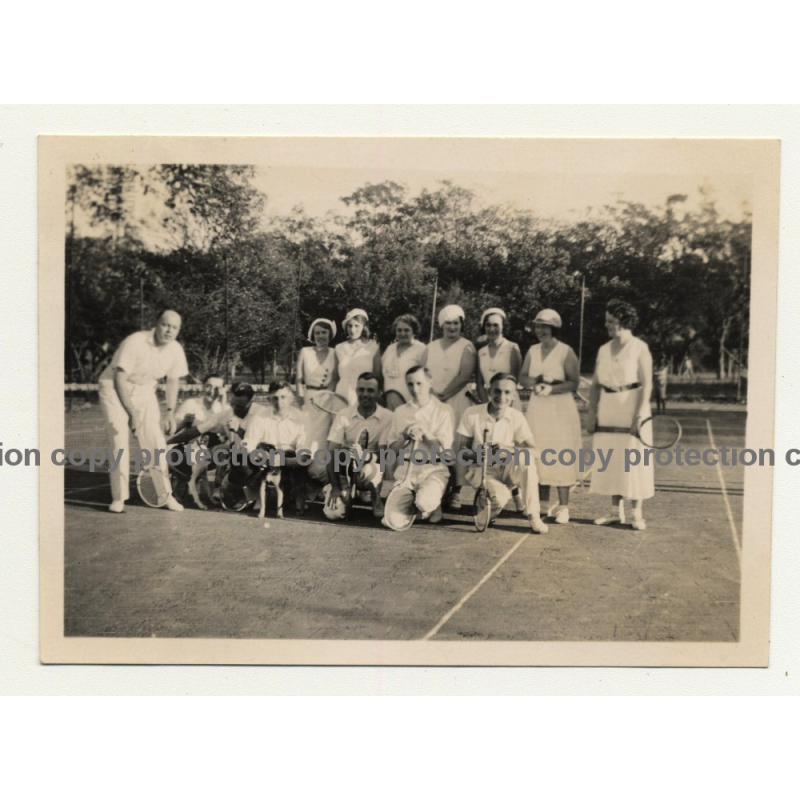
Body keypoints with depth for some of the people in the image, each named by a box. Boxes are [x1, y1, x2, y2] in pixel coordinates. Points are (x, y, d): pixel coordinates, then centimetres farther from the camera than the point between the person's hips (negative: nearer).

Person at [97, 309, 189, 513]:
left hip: (144, 392, 5)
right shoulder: (135, 343, -27)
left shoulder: (176, 350, -9)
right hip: (115, 389, -5)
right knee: (120, 440, -14)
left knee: (156, 441, -2)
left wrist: (170, 412, 0)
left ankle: (165, 494, 9)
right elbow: (120, 380, -22)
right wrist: (133, 413, -20)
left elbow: (173, 381, 6)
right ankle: (118, 498, -7)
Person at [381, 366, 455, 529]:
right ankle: (413, 507, 18)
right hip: (406, 472, 3)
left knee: (424, 502, -36)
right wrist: (406, 438, -11)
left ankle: (433, 506, 3)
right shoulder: (400, 412, 10)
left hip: (434, 469, -3)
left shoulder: (444, 410, 0)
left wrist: (424, 431, -16)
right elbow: (392, 448, 7)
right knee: (393, 522, -17)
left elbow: (445, 447, -6)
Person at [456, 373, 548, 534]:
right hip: (480, 470, -2)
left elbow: (534, 450, -14)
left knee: (525, 457, -31)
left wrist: (508, 449, -32)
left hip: (507, 471, 2)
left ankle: (533, 517, -19)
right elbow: (460, 449, -7)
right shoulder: (472, 414, -11)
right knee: (500, 496, -34)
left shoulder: (516, 417, -7)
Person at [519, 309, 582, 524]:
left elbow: (574, 383, -8)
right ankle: (543, 505, 15)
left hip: (561, 409, -5)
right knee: (539, 456, 6)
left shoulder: (566, 352, -5)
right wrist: (535, 382, -11)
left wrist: (552, 388, -21)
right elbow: (523, 378, 9)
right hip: (537, 408, 5)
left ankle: (563, 507, 2)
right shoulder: (532, 351, 11)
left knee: (560, 457, -5)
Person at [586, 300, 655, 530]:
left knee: (633, 459, -1)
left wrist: (641, 413, -18)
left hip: (631, 406, -5)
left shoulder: (639, 348, -5)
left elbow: (647, 384, -10)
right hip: (608, 408, 5)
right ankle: (616, 511, 17)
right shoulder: (604, 349, 10)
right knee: (610, 459, 7)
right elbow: (596, 384, 10)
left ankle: (637, 514, 8)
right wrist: (592, 411, 2)